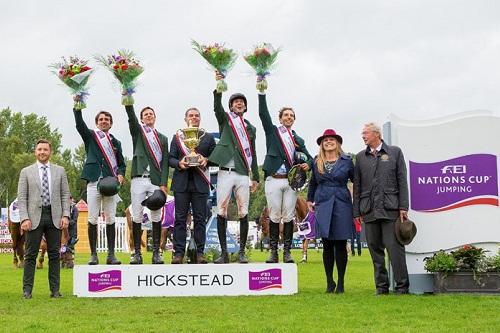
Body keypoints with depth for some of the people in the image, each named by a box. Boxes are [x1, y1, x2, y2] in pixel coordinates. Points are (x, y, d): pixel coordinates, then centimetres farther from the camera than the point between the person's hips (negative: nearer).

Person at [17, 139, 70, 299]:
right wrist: (24, 218, -9)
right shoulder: (26, 172, 7)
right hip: (35, 217, -1)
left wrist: (65, 215, -2)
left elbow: (65, 195, 10)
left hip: (54, 217, 2)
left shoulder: (59, 171, 12)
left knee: (54, 255, 4)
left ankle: (55, 290, 8)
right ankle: (27, 290, 3)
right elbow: (22, 197, 2)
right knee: (31, 255, 0)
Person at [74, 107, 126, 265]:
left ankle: (111, 255, 2)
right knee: (92, 220, -3)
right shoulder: (90, 136, 11)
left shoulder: (116, 142, 18)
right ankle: (93, 255, 1)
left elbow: (121, 164, 20)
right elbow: (79, 124, -6)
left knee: (110, 220, 0)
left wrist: (120, 174, -1)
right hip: (94, 182, -2)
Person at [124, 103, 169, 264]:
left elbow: (165, 162, 9)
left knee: (156, 217, -1)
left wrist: (163, 184, -2)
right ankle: (137, 253, 1)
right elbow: (131, 116, -6)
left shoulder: (163, 138, 16)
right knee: (137, 216, -2)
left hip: (156, 181, 1)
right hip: (139, 179, -1)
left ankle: (156, 252, 3)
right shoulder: (137, 131, 14)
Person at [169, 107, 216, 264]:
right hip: (181, 182, 0)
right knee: (180, 218, -2)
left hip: (200, 182, 0)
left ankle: (199, 252, 3)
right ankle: (179, 252, -1)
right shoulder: (177, 137, 13)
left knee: (200, 218, -1)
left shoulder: (208, 137, 13)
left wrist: (206, 160, -10)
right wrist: (179, 163, -11)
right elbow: (170, 158, 9)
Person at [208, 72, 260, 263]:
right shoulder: (225, 119, 12)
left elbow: (252, 154, 19)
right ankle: (224, 252, 1)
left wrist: (255, 177, 13)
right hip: (225, 172, -2)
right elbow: (217, 106, -9)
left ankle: (242, 252, 5)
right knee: (221, 212, -4)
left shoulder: (250, 128, 19)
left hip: (243, 174, 2)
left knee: (243, 213, 0)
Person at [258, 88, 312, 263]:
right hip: (273, 180, -2)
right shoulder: (272, 131, 11)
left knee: (289, 217, 0)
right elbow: (263, 113, 0)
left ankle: (287, 252, 3)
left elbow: (308, 157, 16)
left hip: (291, 181, 2)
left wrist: (307, 164, -8)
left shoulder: (298, 140, 17)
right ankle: (273, 251, 3)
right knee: (274, 216, 0)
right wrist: (262, 92, -9)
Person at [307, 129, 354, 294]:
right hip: (323, 205, 2)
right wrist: (309, 200, 23)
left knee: (340, 245, 0)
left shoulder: (347, 161, 4)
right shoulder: (316, 162, 11)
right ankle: (329, 282, 9)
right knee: (327, 245, 1)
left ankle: (340, 283, 8)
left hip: (342, 205, -2)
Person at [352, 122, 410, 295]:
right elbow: (357, 186, 13)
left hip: (390, 209, -3)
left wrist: (403, 207, -5)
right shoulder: (360, 157, 14)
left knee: (395, 247, -7)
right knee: (375, 248, 5)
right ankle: (381, 286, 12)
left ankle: (402, 286, -2)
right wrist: (357, 212, 6)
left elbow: (402, 181, 3)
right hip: (369, 211, 3)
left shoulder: (395, 152, 7)